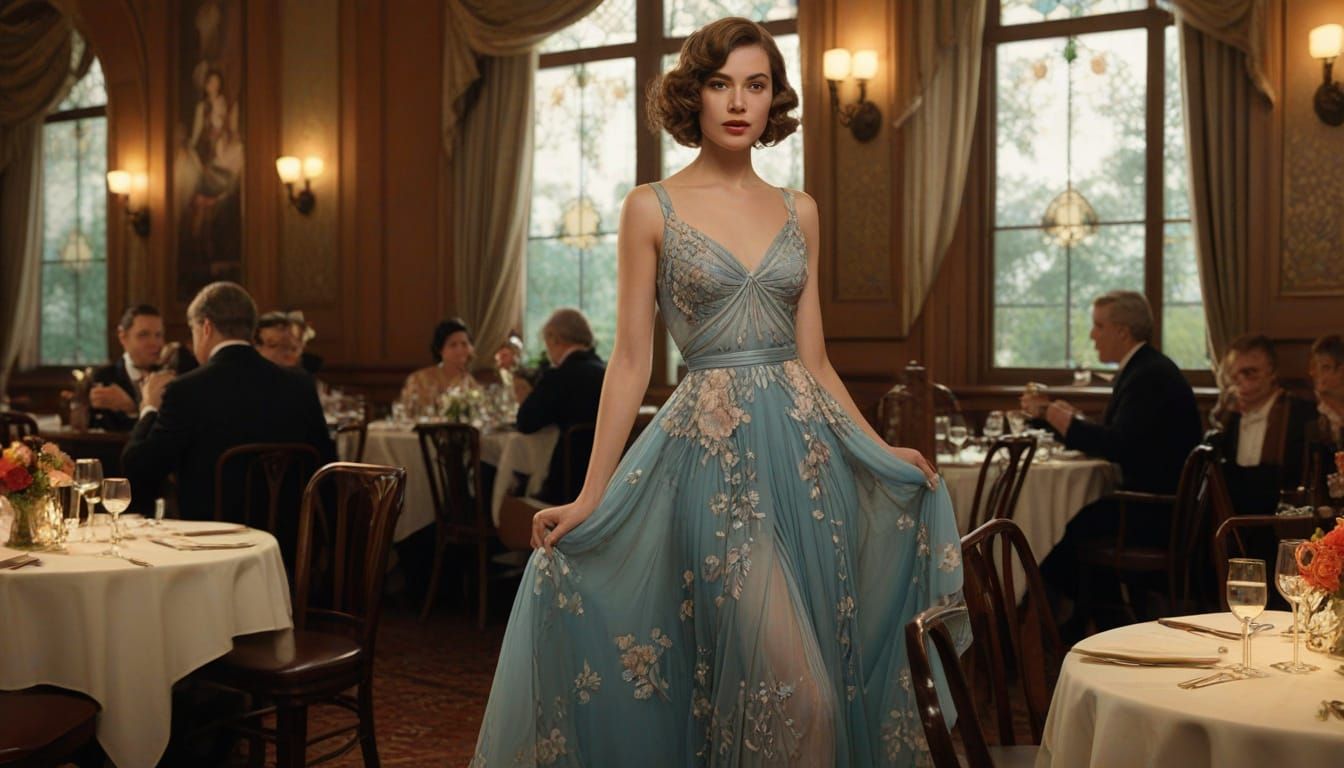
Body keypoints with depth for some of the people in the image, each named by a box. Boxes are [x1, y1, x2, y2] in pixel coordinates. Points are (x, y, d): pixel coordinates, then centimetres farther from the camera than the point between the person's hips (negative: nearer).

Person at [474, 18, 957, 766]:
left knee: (832, 680, 9)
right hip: (715, 452, -4)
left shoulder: (799, 212, 11)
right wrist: (591, 495, -7)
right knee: (798, 697, -9)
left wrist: (883, 451, 6)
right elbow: (632, 361, -2)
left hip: (807, 446, 5)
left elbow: (814, 358, 12)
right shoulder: (652, 208, 0)